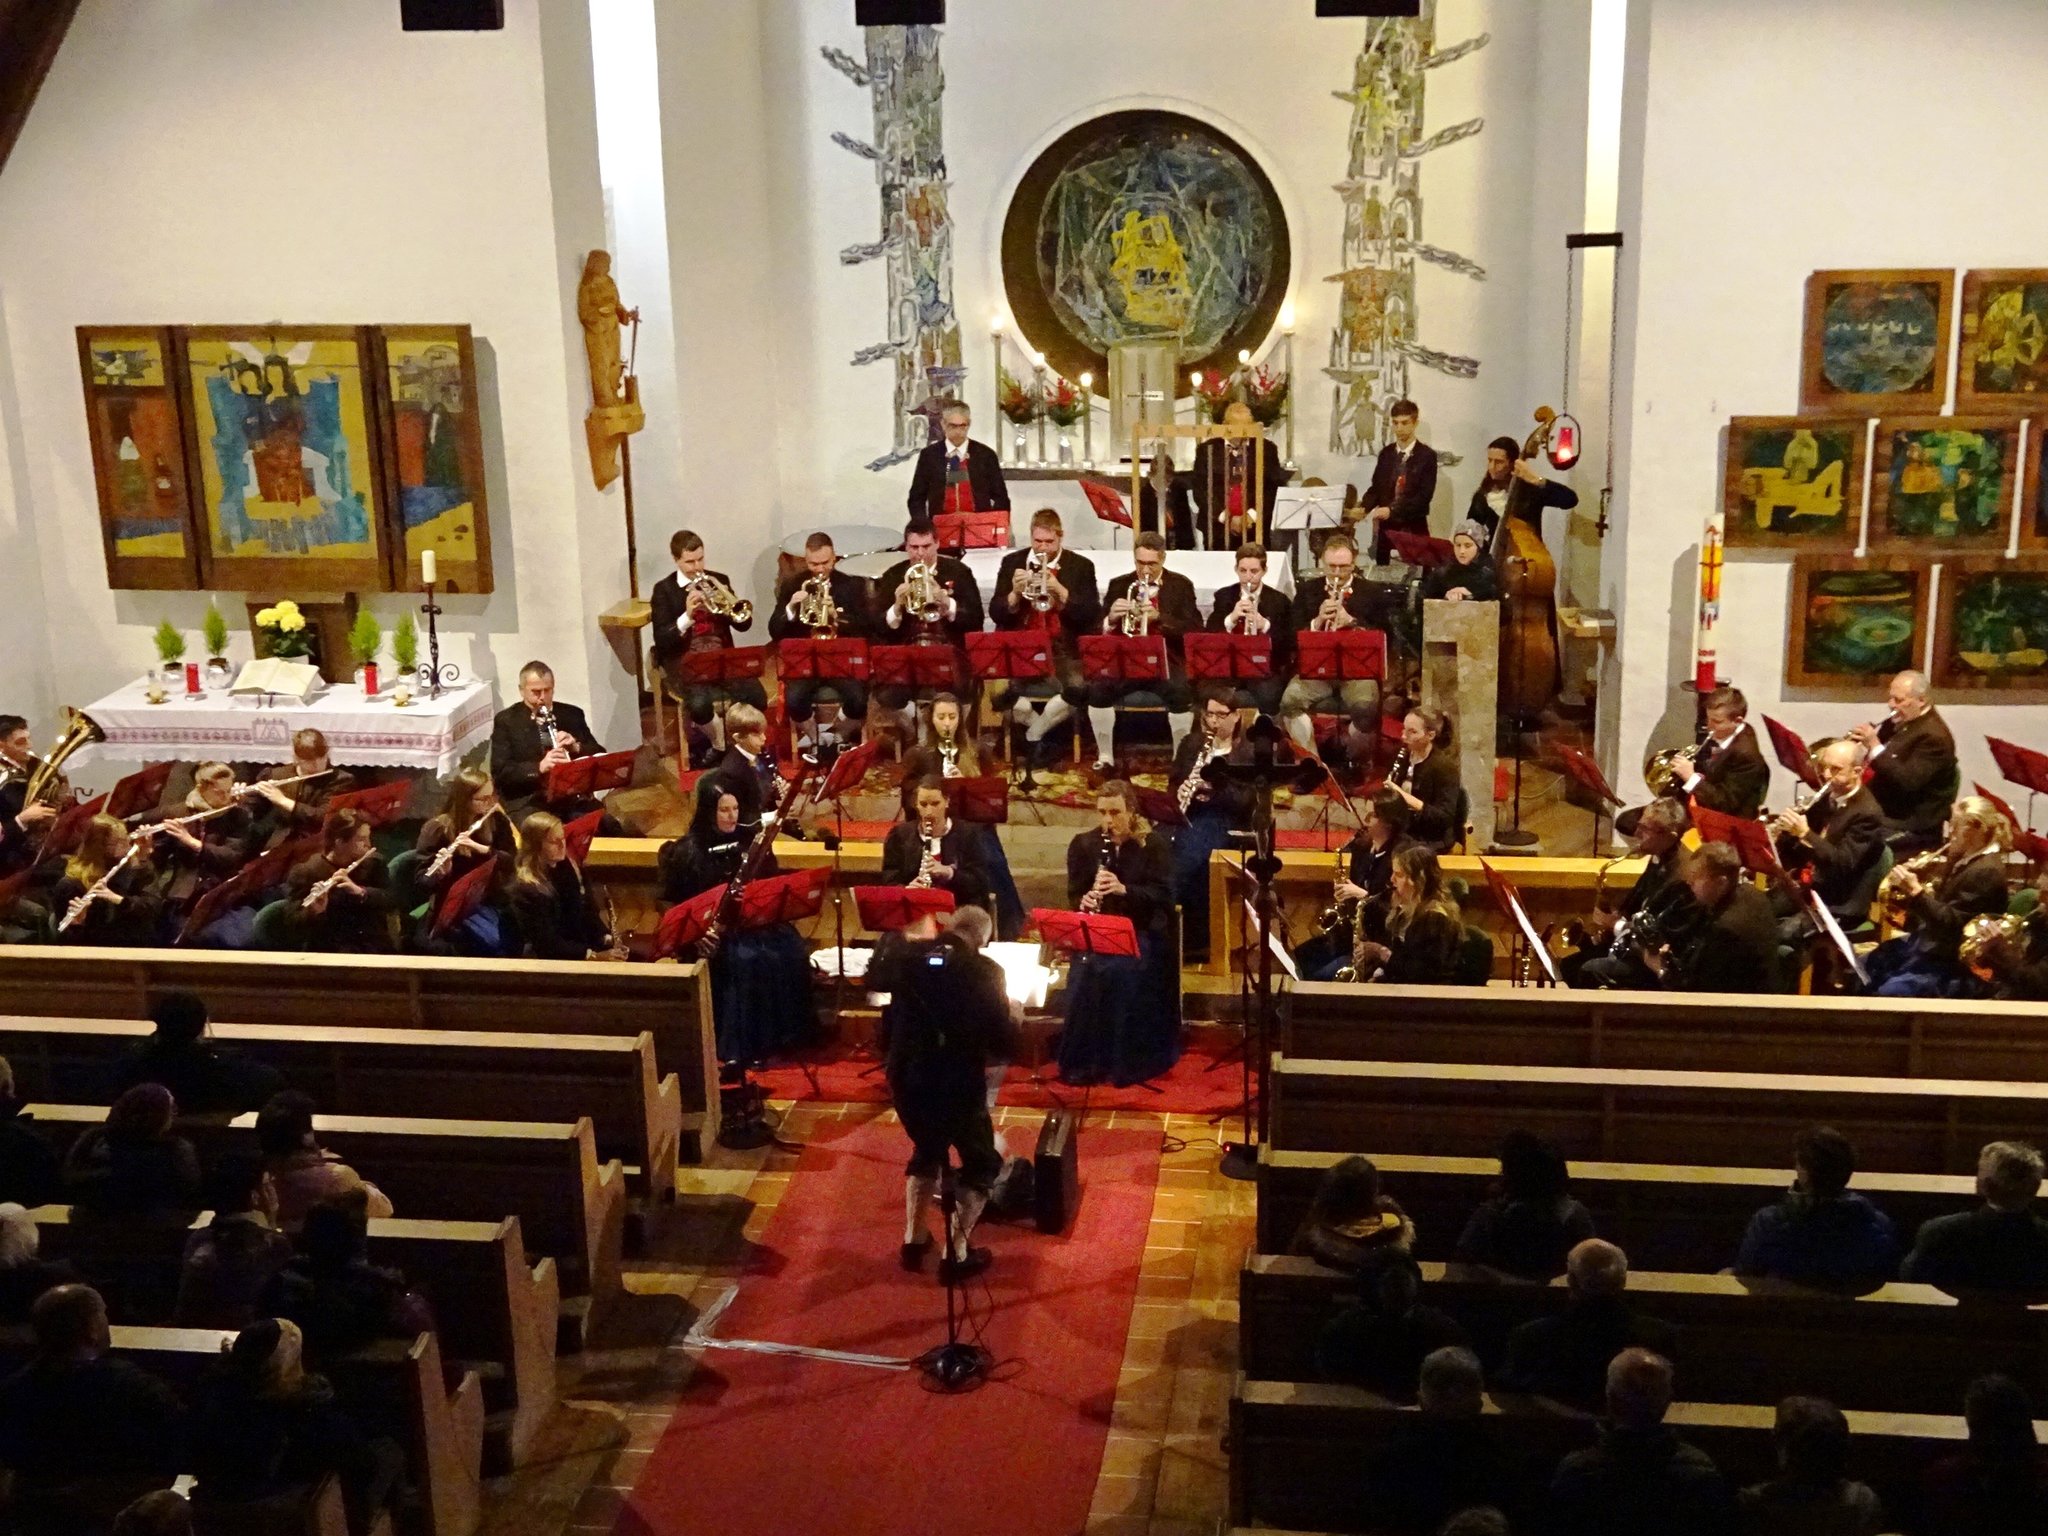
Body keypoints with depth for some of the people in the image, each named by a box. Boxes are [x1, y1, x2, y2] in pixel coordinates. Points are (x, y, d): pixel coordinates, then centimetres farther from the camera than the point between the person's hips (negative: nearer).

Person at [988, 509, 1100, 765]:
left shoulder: (1081, 566, 4)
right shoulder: (1012, 562, 8)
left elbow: (1093, 616, -6)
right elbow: (995, 614, 4)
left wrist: (1061, 591, -18)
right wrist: (1014, 594, -17)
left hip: (1064, 650, -1)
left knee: (1079, 689, -32)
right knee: (997, 689, -28)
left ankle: (1034, 736, -6)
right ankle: (1045, 733, 0)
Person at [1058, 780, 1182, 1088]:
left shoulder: (1154, 844, -3)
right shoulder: (1083, 844, 5)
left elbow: (1163, 896, -10)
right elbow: (1074, 894, 6)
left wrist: (1124, 889, -25)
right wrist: (1084, 902, -19)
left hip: (1142, 931, -2)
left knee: (1124, 972, -31)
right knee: (1086, 972, -27)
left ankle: (1127, 1063, -17)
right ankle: (1084, 1060, -13)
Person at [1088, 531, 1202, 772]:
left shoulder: (1181, 585, 5)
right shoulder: (1119, 585, 10)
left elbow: (1194, 629, -7)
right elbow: (1098, 632, 6)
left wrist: (1159, 617, -22)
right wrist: (1111, 618, -19)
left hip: (1167, 662, -2)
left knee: (1182, 693, -33)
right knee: (1097, 690, -27)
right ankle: (1105, 757, -13)